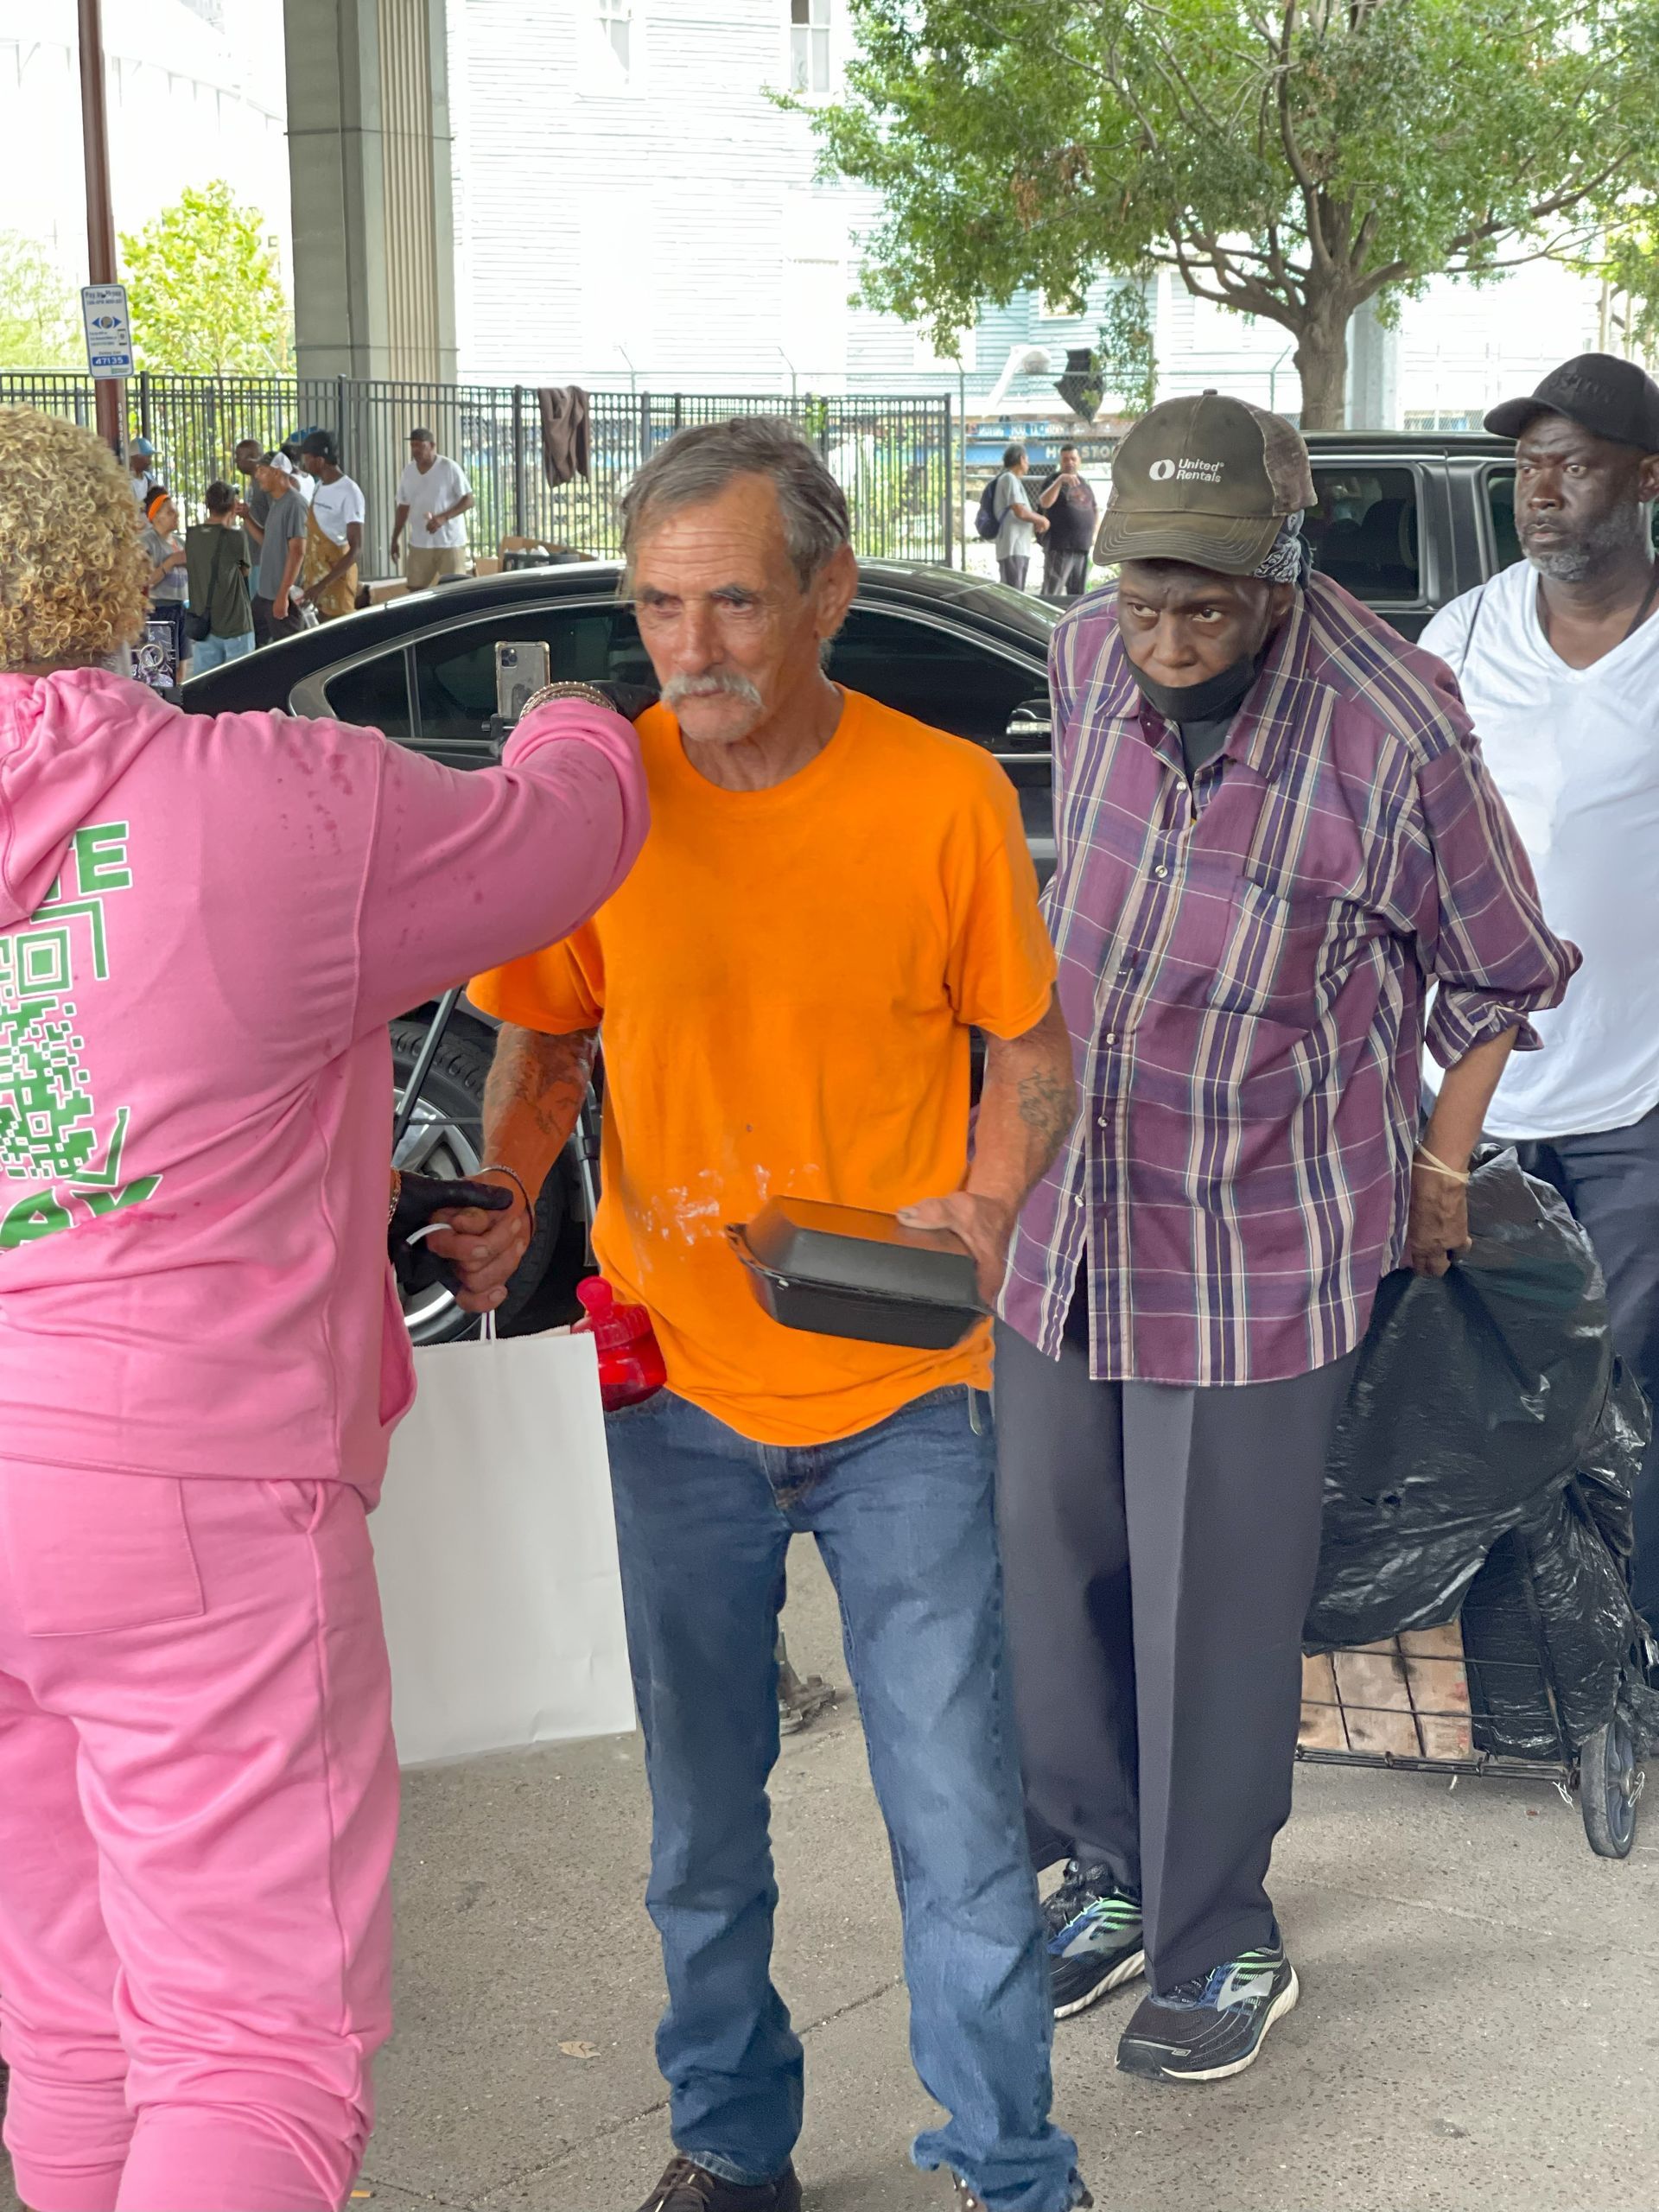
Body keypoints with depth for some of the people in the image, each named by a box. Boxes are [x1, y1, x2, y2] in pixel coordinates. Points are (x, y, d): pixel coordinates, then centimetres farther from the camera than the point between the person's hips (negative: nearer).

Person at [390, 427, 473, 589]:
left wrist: (443, 518, -23)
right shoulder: (408, 471, 7)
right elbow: (403, 507, 17)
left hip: (450, 542, -5)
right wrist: (395, 538, 14)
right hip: (419, 544, 5)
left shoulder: (450, 468, -9)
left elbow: (468, 501, -10)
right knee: (415, 591, 2)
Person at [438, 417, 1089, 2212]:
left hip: (901, 1393, -1)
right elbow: (543, 1046, 7)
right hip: (675, 1388, 2)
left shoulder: (945, 798, -10)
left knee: (957, 1812, 4)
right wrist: (503, 1200, -12)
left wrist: (986, 1207, -16)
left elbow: (1031, 1048, 2)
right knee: (701, 1815, 16)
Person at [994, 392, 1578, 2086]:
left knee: (1216, 1604, 4)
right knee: (1052, 1552, 14)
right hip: (1058, 1199, 5)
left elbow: (1493, 974, -3)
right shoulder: (1089, 658, -5)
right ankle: (1108, 1877, 35)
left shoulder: (1393, 735, -21)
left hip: (1259, 1237, -5)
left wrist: (1441, 1162, 1)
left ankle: (1220, 1945, 24)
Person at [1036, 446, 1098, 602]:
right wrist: (1060, 480, -31)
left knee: (1078, 594, 10)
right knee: (1052, 593, -10)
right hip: (1060, 547, -6)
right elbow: (1045, 503, -21)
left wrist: (1094, 534, 13)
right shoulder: (1054, 481, -1)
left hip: (1083, 548, 6)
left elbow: (1096, 509, 27)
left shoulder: (1085, 483, 17)